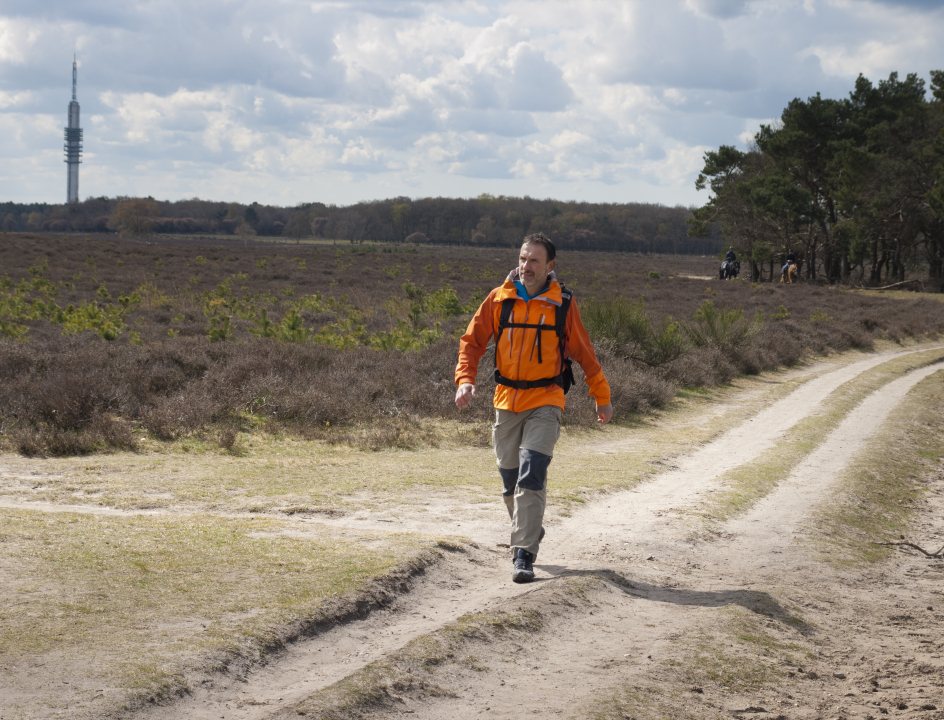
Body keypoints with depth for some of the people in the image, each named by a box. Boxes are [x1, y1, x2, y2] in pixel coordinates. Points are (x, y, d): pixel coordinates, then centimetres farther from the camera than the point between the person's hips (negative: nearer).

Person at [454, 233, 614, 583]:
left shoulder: (562, 304, -2)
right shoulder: (499, 299, 1)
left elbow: (584, 353, 7)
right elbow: (472, 341, 5)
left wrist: (602, 397, 13)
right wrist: (465, 379, -11)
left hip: (545, 403, -3)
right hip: (506, 402, 3)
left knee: (531, 476, -17)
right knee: (510, 482, 11)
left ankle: (524, 555, -17)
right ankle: (528, 531, 37)